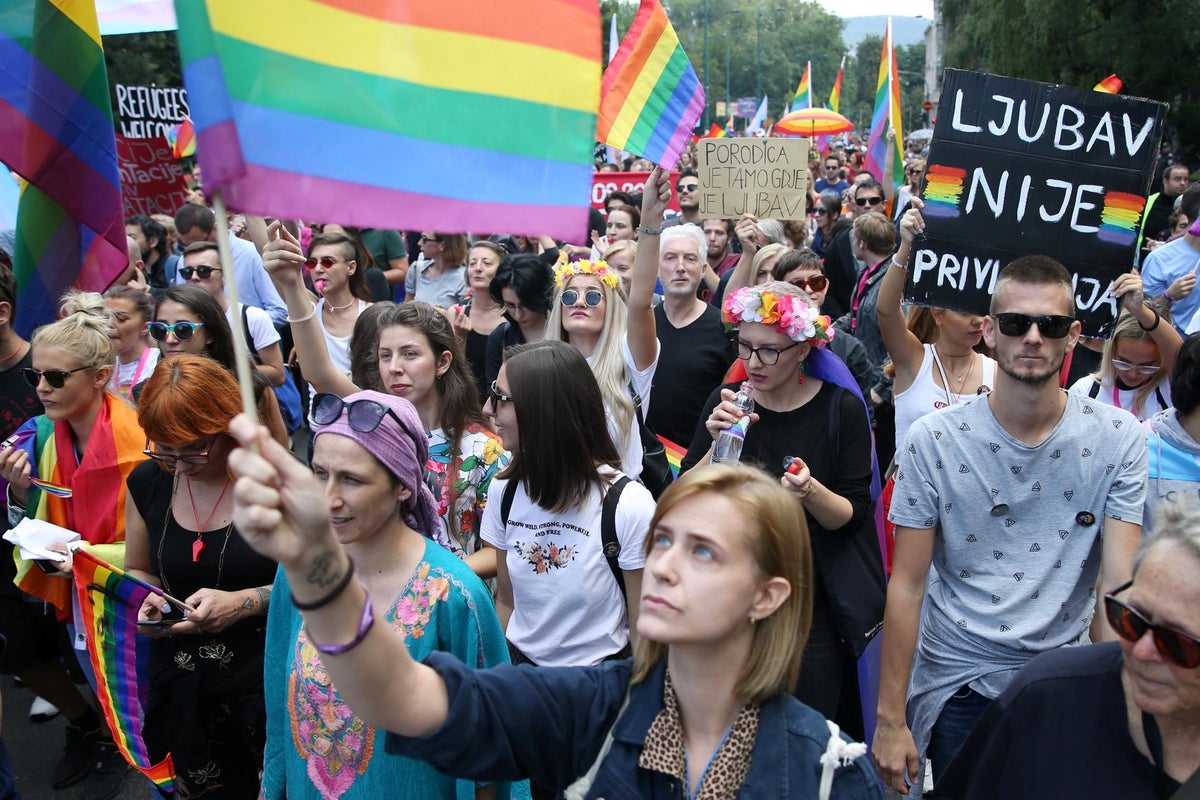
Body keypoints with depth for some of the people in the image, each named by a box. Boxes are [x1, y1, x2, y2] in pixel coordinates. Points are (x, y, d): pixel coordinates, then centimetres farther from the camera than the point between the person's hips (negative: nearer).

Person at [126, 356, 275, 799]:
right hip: (179, 680, 4)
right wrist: (147, 600, -7)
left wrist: (243, 602, -23)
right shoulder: (148, 481, 0)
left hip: (265, 679, -4)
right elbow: (136, 572, 14)